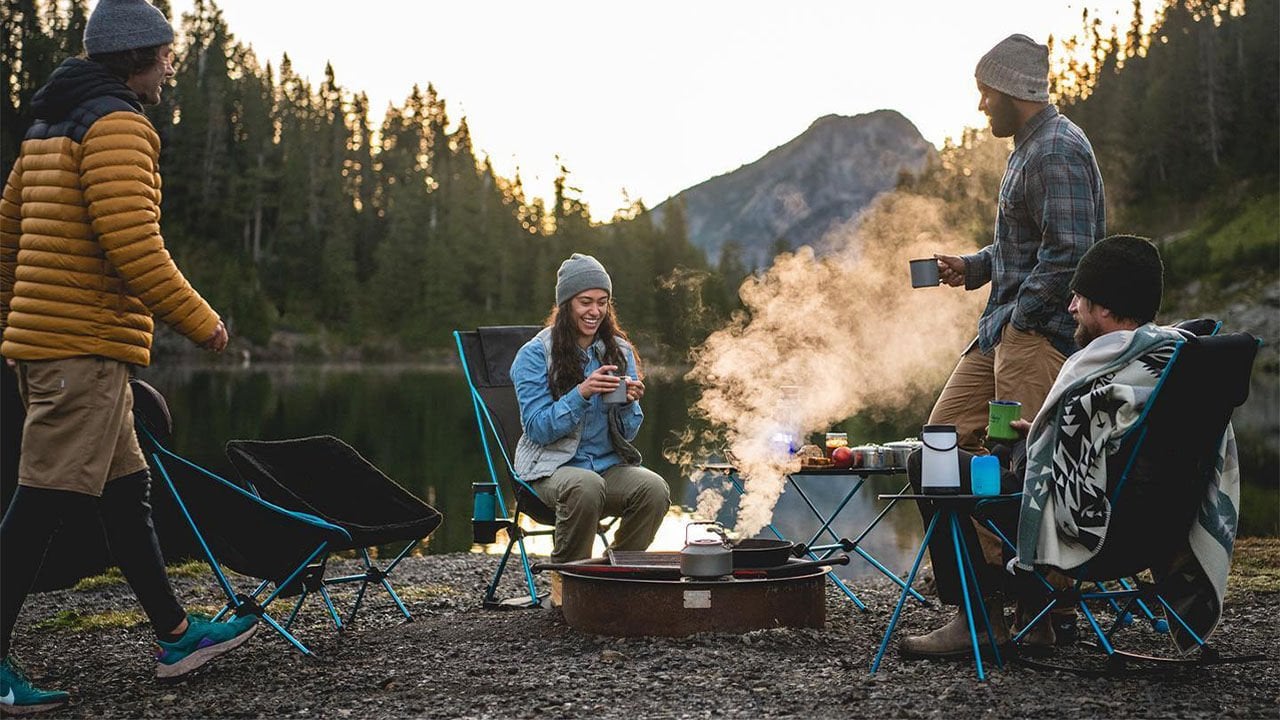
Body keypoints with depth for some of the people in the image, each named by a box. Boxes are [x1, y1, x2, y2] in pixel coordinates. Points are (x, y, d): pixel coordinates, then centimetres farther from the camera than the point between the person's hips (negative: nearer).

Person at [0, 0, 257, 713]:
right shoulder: (118, 125, -12)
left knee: (126, 488, 14)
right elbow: (133, 245, -21)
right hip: (87, 346, -10)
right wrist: (200, 320, -12)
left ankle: (176, 635, 22)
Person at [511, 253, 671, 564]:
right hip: (553, 466, -4)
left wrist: (628, 404, -14)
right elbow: (537, 429, -10)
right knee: (586, 486, -37)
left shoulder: (620, 351, 9)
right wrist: (581, 393, -22)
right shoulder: (535, 354, -4)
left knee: (655, 488, -26)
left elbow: (627, 434, 8)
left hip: (609, 465, 4)